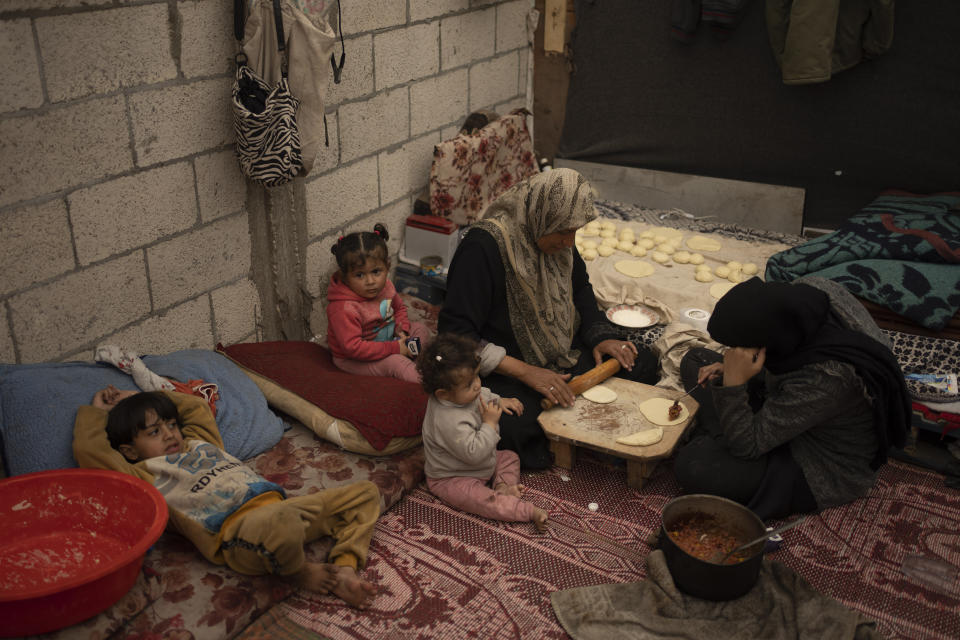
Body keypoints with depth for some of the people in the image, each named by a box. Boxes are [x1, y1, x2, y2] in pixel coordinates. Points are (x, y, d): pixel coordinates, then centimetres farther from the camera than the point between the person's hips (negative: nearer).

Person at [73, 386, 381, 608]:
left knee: (365, 492, 0)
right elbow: (88, 448, 5)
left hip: (278, 504, 8)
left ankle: (344, 569, -17)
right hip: (235, 529, -8)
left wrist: (143, 397, 44)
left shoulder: (201, 442, 33)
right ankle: (299, 572, -11)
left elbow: (197, 406, 49)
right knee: (283, 521, -45)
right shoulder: (145, 474, 13)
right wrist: (97, 411, 26)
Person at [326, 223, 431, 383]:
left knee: (421, 330, 10)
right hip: (353, 360, -9)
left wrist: (402, 329, -9)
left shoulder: (385, 286, -8)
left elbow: (399, 307, 14)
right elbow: (352, 347, -36)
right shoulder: (343, 309, -34)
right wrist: (394, 348, -31)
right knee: (394, 362, -27)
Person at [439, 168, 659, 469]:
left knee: (643, 363, -3)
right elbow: (455, 331, -26)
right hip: (503, 370, -7)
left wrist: (600, 336, 2)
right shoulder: (484, 246, -24)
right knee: (517, 429, -35)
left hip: (564, 353, 7)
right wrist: (526, 372, -29)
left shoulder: (555, 234, 0)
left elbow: (580, 286, 19)